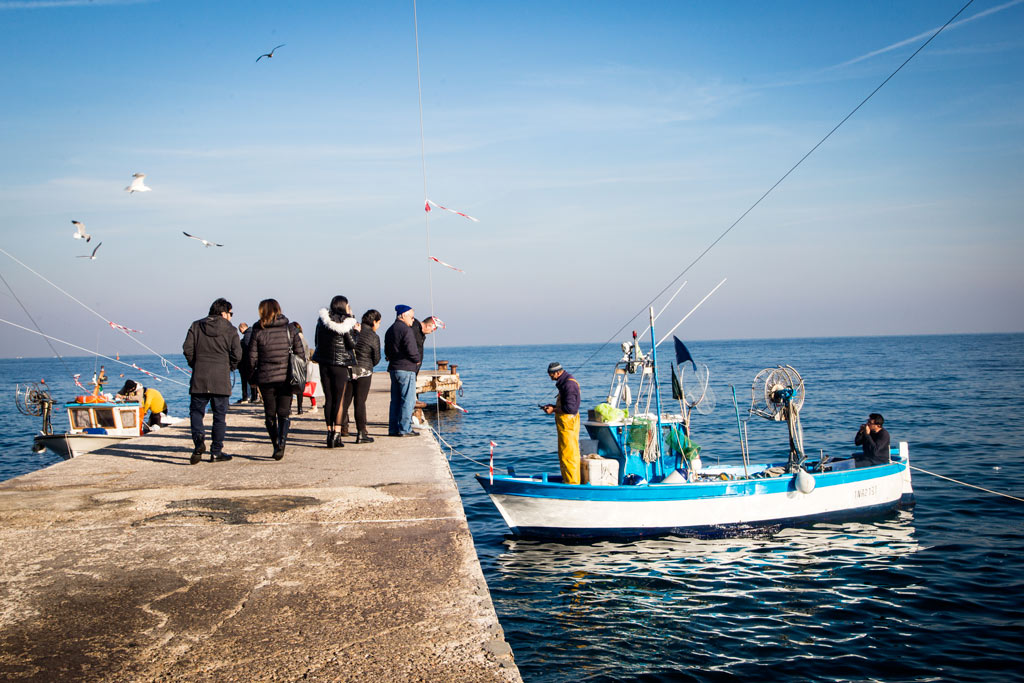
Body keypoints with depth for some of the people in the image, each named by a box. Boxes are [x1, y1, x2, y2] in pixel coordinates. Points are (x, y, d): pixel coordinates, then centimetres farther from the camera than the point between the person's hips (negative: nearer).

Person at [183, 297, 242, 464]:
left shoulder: (196, 326, 7)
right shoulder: (230, 330, 0)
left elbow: (187, 348, 0)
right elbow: (237, 354, -6)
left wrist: (195, 365, 14)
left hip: (199, 377, 2)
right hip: (221, 379, -1)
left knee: (196, 411, 10)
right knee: (220, 415, 6)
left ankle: (198, 440, -16)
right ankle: (216, 452, 7)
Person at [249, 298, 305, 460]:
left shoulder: (258, 331, -4)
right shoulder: (290, 328, 0)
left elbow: (252, 357, -2)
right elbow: (300, 353, 0)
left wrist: (254, 377, 10)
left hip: (265, 378, 0)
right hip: (286, 377, 1)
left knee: (270, 414, 13)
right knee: (284, 413, 5)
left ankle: (276, 445, 15)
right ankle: (281, 444, -14)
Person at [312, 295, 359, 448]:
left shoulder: (322, 320, 2)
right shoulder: (345, 323, -9)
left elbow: (316, 341, 11)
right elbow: (352, 345, -7)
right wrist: (356, 331, 7)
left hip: (324, 364, 4)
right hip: (340, 364, -4)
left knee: (328, 399, 10)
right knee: (339, 400, 2)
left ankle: (329, 432, 12)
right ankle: (336, 436, -2)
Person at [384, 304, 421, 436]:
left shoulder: (390, 330, 16)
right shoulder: (405, 329, -13)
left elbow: (387, 351, 19)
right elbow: (412, 351, -18)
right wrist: (418, 359, -1)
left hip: (393, 368, 9)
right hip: (406, 369, -9)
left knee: (396, 400, 12)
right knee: (408, 401, -4)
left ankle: (393, 429, 13)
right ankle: (404, 429, -5)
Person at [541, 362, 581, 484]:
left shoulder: (569, 384, -18)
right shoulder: (564, 382, 15)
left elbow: (570, 408, -23)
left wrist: (553, 410, -13)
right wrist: (552, 406, 12)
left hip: (568, 422, -11)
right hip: (564, 423, 11)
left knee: (569, 453, -7)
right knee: (563, 453, 16)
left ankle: (572, 482, -4)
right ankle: (567, 479, 23)